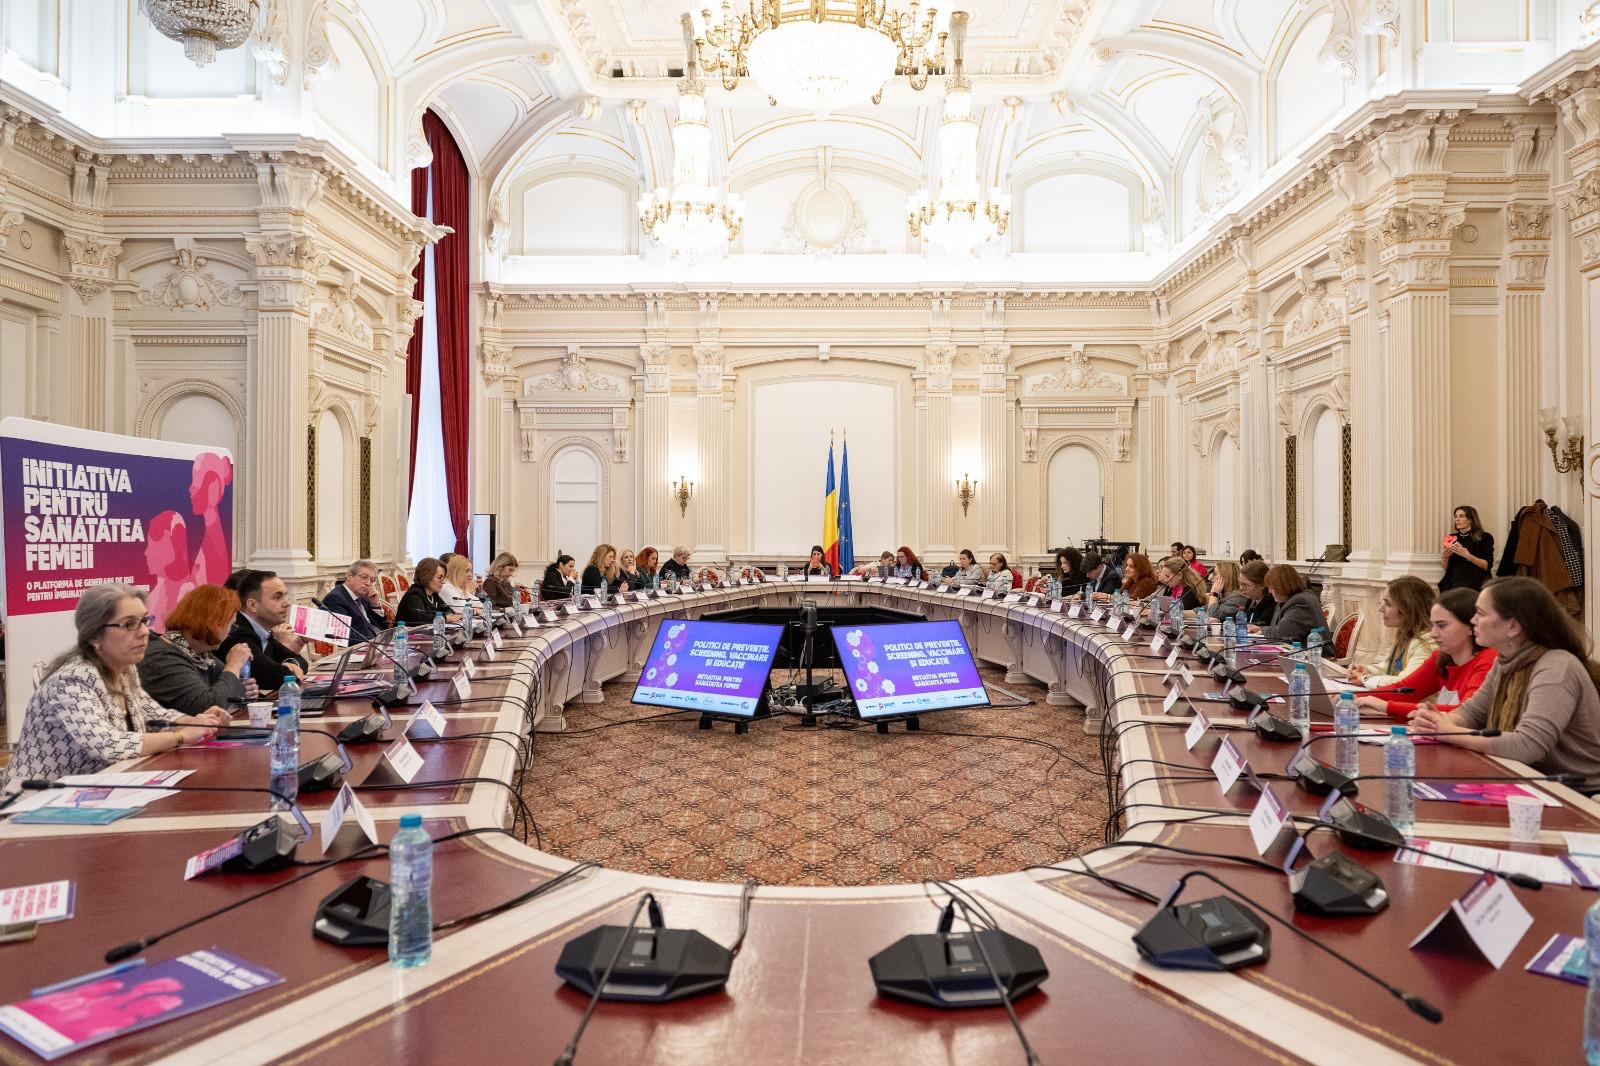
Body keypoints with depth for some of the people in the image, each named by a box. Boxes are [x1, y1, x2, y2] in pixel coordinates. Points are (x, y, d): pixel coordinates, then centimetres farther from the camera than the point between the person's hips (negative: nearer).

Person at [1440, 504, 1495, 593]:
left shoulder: (1484, 537, 4)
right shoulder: (1452, 537, 15)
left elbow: (1487, 565, -5)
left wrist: (1468, 556, -18)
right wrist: (1446, 557, -5)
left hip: (1474, 584, -3)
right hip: (1453, 582, 3)